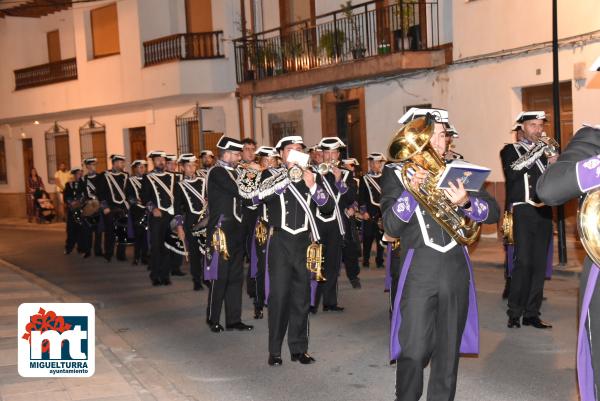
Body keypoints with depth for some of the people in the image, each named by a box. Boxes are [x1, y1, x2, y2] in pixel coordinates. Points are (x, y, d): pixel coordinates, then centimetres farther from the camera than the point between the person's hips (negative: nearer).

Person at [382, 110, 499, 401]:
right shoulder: (396, 173, 2)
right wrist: (411, 191, -22)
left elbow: (493, 211, 4)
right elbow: (391, 227, -9)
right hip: (419, 268, -3)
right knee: (413, 350, -5)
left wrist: (466, 203, -16)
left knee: (449, 348, 9)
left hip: (456, 267, 3)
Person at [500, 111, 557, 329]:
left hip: (544, 213, 4)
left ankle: (532, 313, 7)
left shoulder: (546, 151, 19)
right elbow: (512, 174, -12)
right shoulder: (510, 150, 7)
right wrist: (536, 154, -15)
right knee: (523, 262, -12)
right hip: (523, 212, -4)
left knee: (539, 264, 1)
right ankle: (514, 313, -5)